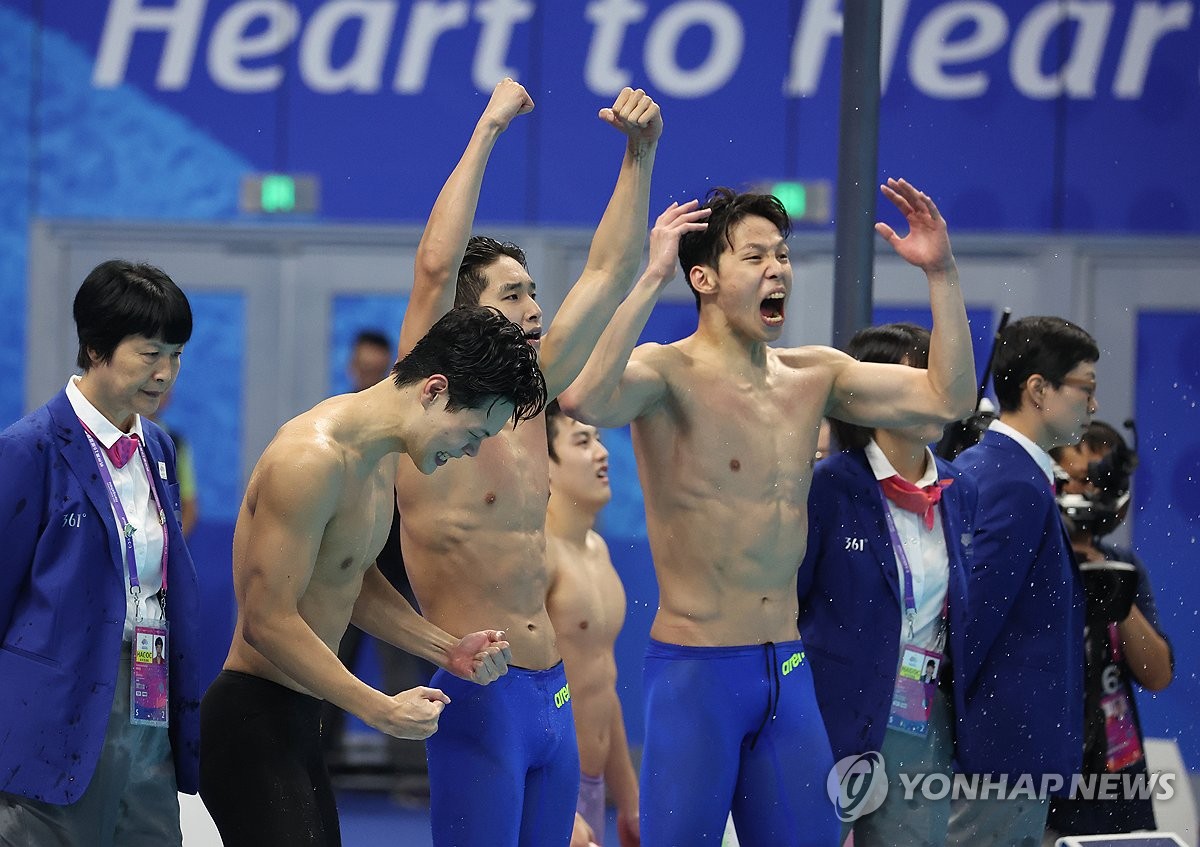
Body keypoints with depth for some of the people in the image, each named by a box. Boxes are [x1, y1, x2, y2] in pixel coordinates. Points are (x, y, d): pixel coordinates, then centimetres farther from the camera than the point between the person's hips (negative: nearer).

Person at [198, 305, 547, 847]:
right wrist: (380, 709, -21)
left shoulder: (381, 460, 12)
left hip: (298, 720, 10)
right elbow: (268, 622, -24)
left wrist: (447, 651, 13)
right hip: (253, 718, -10)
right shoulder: (314, 457, -21)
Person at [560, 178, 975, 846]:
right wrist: (652, 280, -30)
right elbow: (584, 400, -33)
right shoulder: (669, 373, -11)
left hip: (788, 669, 6)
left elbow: (948, 398, 6)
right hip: (695, 670, -6)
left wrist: (942, 274, 0)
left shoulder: (812, 376, 9)